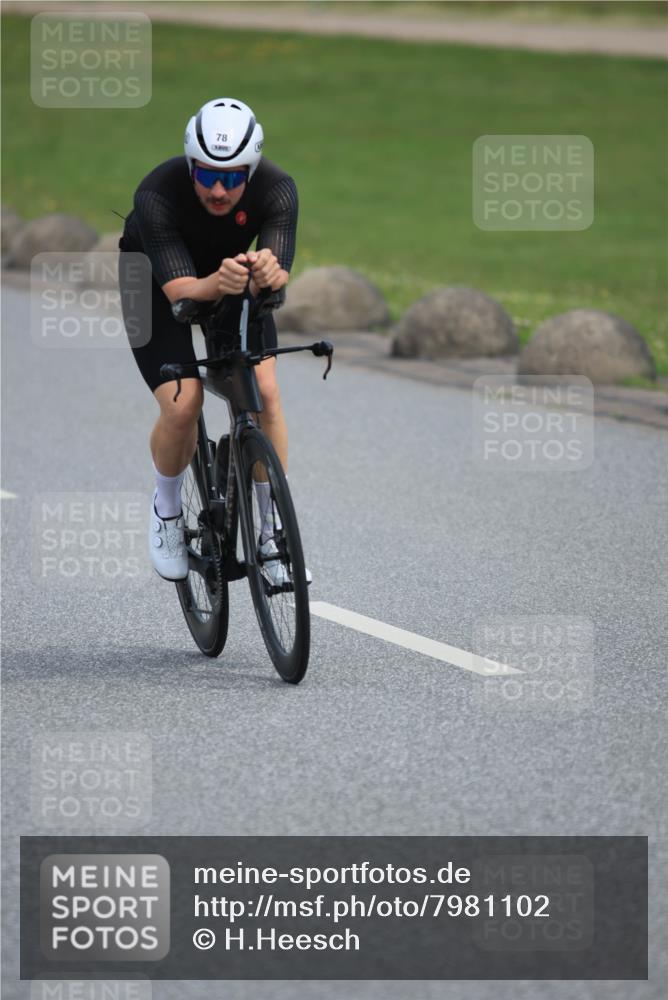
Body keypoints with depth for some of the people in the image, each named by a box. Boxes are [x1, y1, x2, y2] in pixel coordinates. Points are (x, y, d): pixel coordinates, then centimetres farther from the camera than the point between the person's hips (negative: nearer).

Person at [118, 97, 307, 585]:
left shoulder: (278, 189, -31)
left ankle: (273, 532, -3)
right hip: (157, 281, -2)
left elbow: (278, 276, -40)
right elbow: (179, 289, -43)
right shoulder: (157, 195, -37)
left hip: (232, 271, 2)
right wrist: (217, 284, -65)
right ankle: (167, 510, 11)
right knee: (183, 406, -19)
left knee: (265, 391, -18)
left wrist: (268, 272, -65)